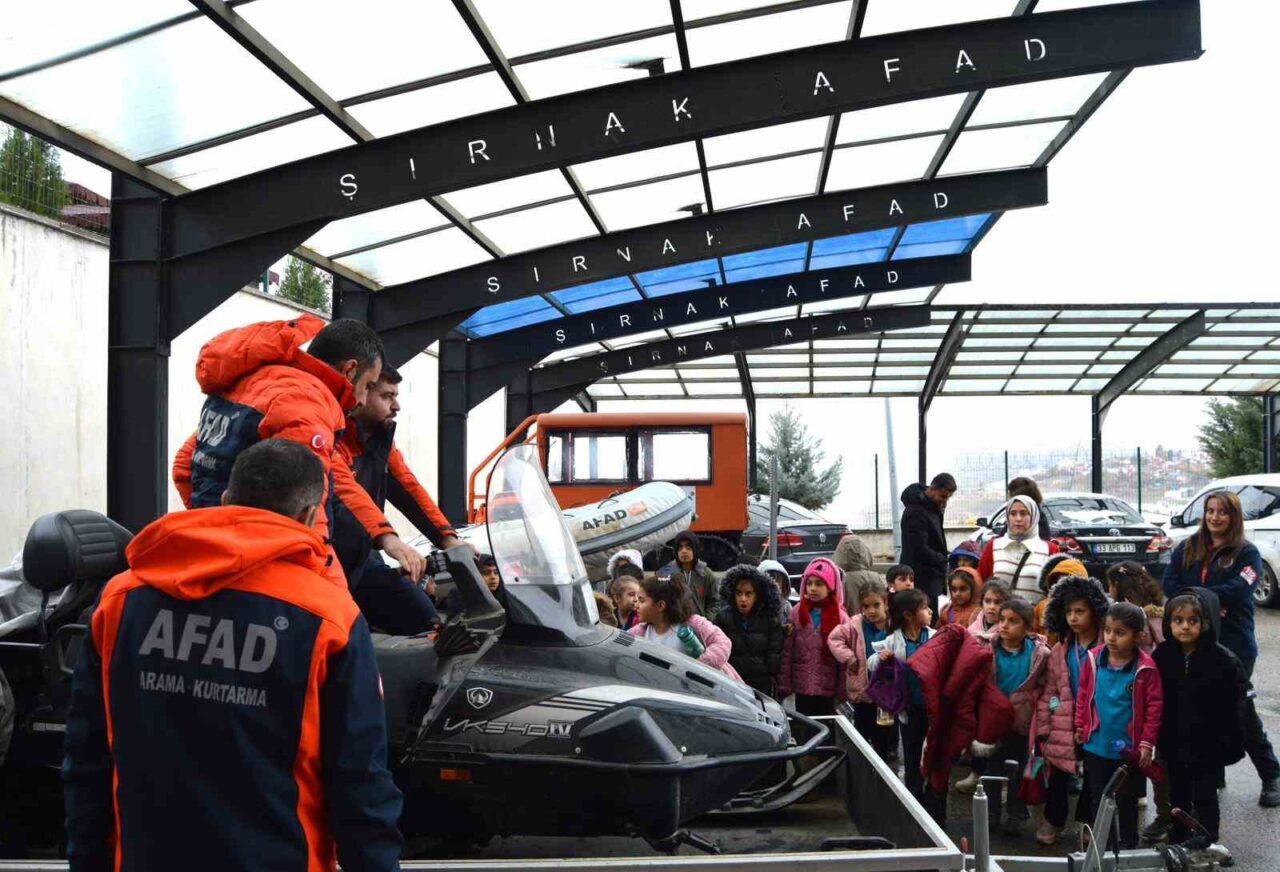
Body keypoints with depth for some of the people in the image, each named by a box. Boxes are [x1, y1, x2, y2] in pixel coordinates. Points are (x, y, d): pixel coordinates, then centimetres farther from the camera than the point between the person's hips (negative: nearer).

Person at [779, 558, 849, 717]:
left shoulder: (840, 617, -2)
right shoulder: (796, 613, 1)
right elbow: (786, 653, 0)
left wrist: (842, 691, -7)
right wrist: (784, 686, -3)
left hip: (828, 691, -1)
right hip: (802, 688, 1)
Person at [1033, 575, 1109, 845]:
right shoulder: (1059, 650, 5)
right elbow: (1049, 693, 7)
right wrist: (1043, 730, 5)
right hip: (1064, 729, 3)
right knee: (1059, 778, 11)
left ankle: (1088, 823, 31)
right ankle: (1052, 821, 30)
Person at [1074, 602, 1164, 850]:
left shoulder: (1145, 668, -16)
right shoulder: (1094, 659, -7)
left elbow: (1154, 706, -12)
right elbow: (1083, 695, 4)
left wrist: (1147, 742, -11)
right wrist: (1080, 725, 5)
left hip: (1129, 748, -3)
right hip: (1096, 744, 3)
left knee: (1127, 800, 13)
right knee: (1097, 797, 15)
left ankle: (1128, 845, 28)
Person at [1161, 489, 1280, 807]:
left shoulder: (1247, 553, -1)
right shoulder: (1187, 548, 9)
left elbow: (1237, 591, -16)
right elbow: (1169, 585, -2)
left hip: (1234, 643, -3)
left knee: (1240, 709, 1)